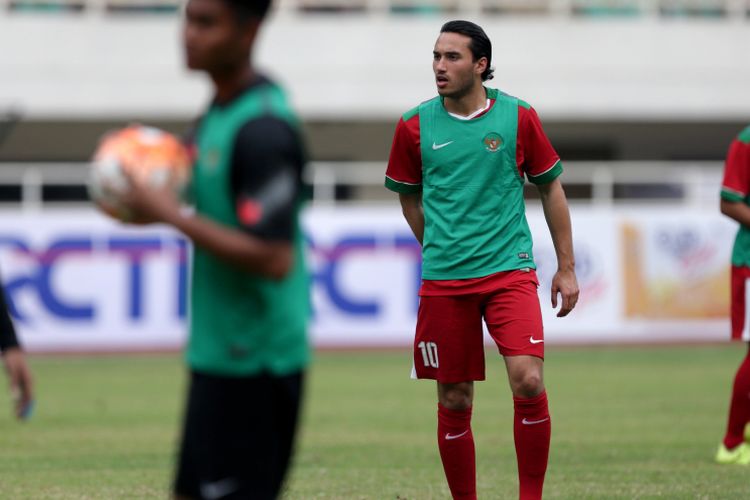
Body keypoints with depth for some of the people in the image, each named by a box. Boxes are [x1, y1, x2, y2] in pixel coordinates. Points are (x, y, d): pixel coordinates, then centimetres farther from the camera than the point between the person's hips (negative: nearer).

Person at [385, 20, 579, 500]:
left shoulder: (518, 117, 1)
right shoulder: (414, 127, 2)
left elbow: (551, 188, 10)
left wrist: (567, 268, 10)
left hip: (511, 270, -1)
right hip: (444, 280, 1)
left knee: (528, 380, -18)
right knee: (455, 401, 3)